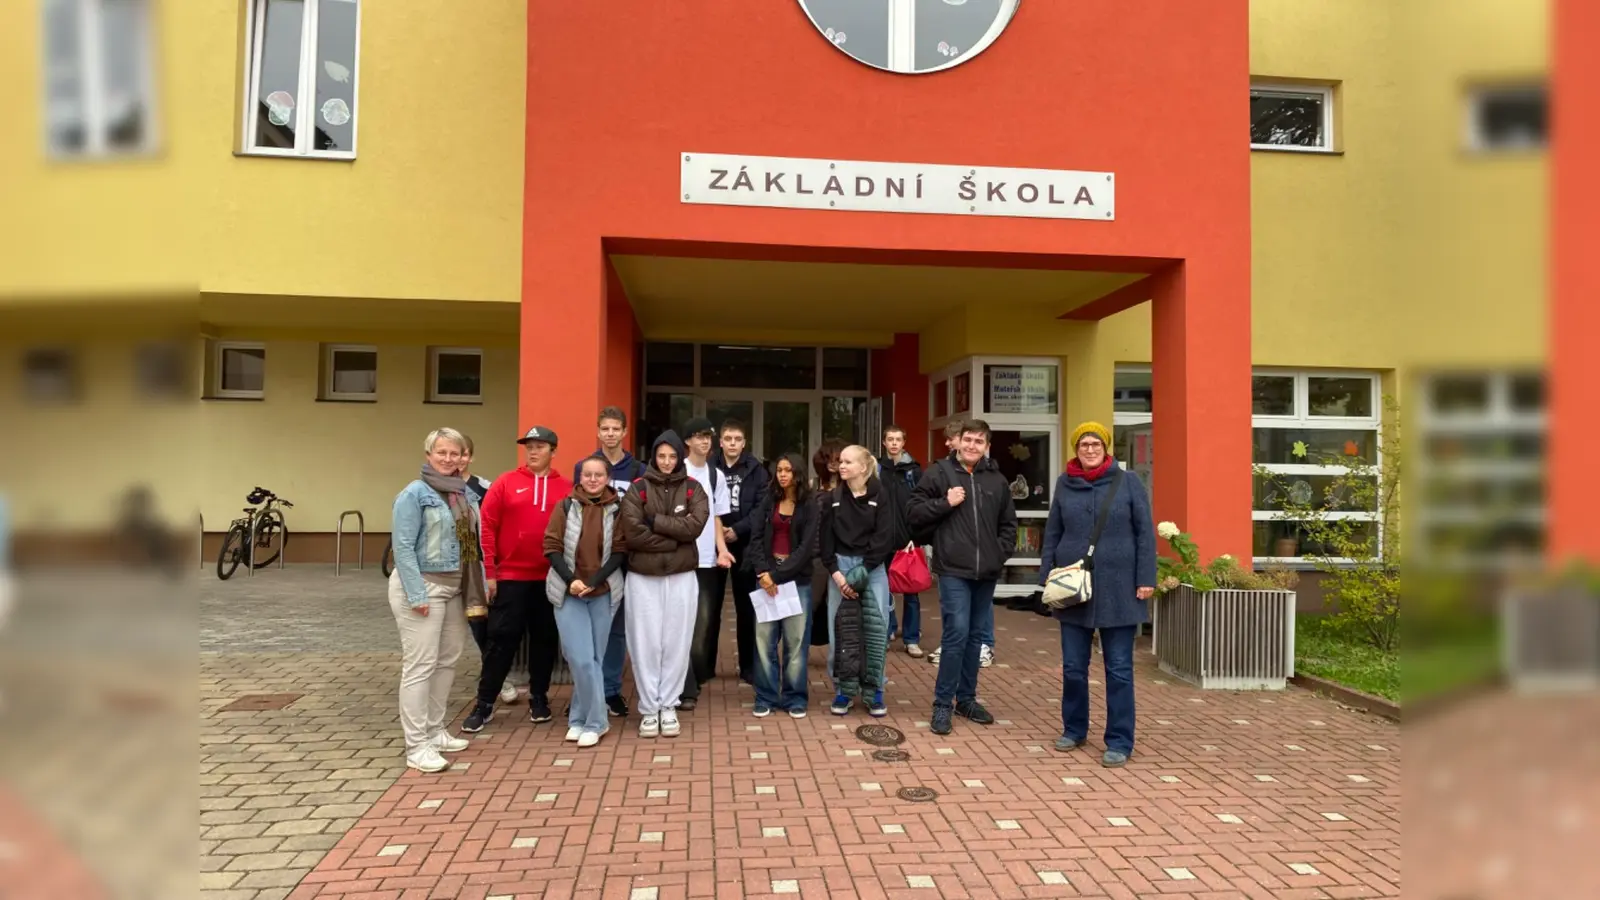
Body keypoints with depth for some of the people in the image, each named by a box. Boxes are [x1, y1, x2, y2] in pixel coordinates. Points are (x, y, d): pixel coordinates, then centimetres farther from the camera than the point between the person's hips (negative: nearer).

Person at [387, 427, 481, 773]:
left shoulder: (467, 494, 10)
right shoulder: (415, 493, -10)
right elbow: (403, 547, -15)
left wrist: (479, 586, 6)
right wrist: (417, 594, -20)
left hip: (455, 587, 7)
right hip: (424, 585, -7)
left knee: (447, 661, 13)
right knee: (420, 666, -5)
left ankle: (435, 731, 26)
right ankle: (417, 747, 0)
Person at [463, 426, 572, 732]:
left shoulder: (566, 488, 0)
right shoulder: (505, 483, 0)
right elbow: (487, 527, -1)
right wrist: (489, 572, -5)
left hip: (551, 578, 1)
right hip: (511, 577, -1)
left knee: (545, 639, 12)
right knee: (502, 640, 3)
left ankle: (539, 698, 27)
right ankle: (485, 704, 14)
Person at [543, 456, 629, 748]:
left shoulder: (617, 510, 1)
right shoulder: (565, 507, 1)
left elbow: (620, 551, -2)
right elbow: (552, 547, -2)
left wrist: (594, 581, -13)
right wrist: (571, 580, -15)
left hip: (604, 593, 1)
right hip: (568, 592, -1)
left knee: (595, 658, 6)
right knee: (581, 658, -7)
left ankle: (581, 719, 19)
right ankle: (595, 721, 7)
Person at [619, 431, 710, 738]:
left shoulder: (693, 489, 4)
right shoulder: (637, 489, -1)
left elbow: (695, 525, -13)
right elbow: (633, 533, -13)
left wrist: (655, 520, -13)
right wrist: (675, 539, -14)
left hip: (682, 577, 1)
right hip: (643, 577, -1)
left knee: (676, 643, 6)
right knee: (646, 643, 3)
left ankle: (668, 706, 17)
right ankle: (648, 709, 14)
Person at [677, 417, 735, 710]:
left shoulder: (717, 475, 11)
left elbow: (716, 517, 14)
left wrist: (721, 549, 1)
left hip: (708, 559, 4)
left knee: (704, 622, 7)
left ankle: (698, 675, 20)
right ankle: (686, 688, -1)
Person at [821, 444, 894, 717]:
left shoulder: (879, 498, -2)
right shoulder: (831, 499, 5)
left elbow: (884, 540, -7)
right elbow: (826, 540, 3)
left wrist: (860, 572, -12)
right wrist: (835, 572, -10)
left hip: (873, 569, -1)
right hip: (840, 567, 2)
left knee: (876, 630, -1)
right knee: (840, 630, 1)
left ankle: (873, 692, 11)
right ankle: (843, 690, 13)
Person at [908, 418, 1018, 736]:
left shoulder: (997, 480, 10)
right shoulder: (939, 473, -1)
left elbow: (1009, 523, 19)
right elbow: (915, 513, 0)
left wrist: (1001, 553, 6)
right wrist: (945, 503, -12)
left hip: (987, 572, 5)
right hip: (953, 570, -5)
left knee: (977, 635, 12)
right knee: (956, 634, -11)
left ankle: (966, 699, 26)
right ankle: (943, 704, 1)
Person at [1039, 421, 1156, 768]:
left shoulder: (1128, 481, -1)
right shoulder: (1065, 484, 6)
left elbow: (1144, 533, -2)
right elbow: (1052, 533, 9)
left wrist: (1145, 579, -7)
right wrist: (1046, 576, 3)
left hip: (1117, 589, -2)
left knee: (1119, 669, 4)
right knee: (1073, 667, 10)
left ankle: (1119, 742, 13)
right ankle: (1074, 729, 28)